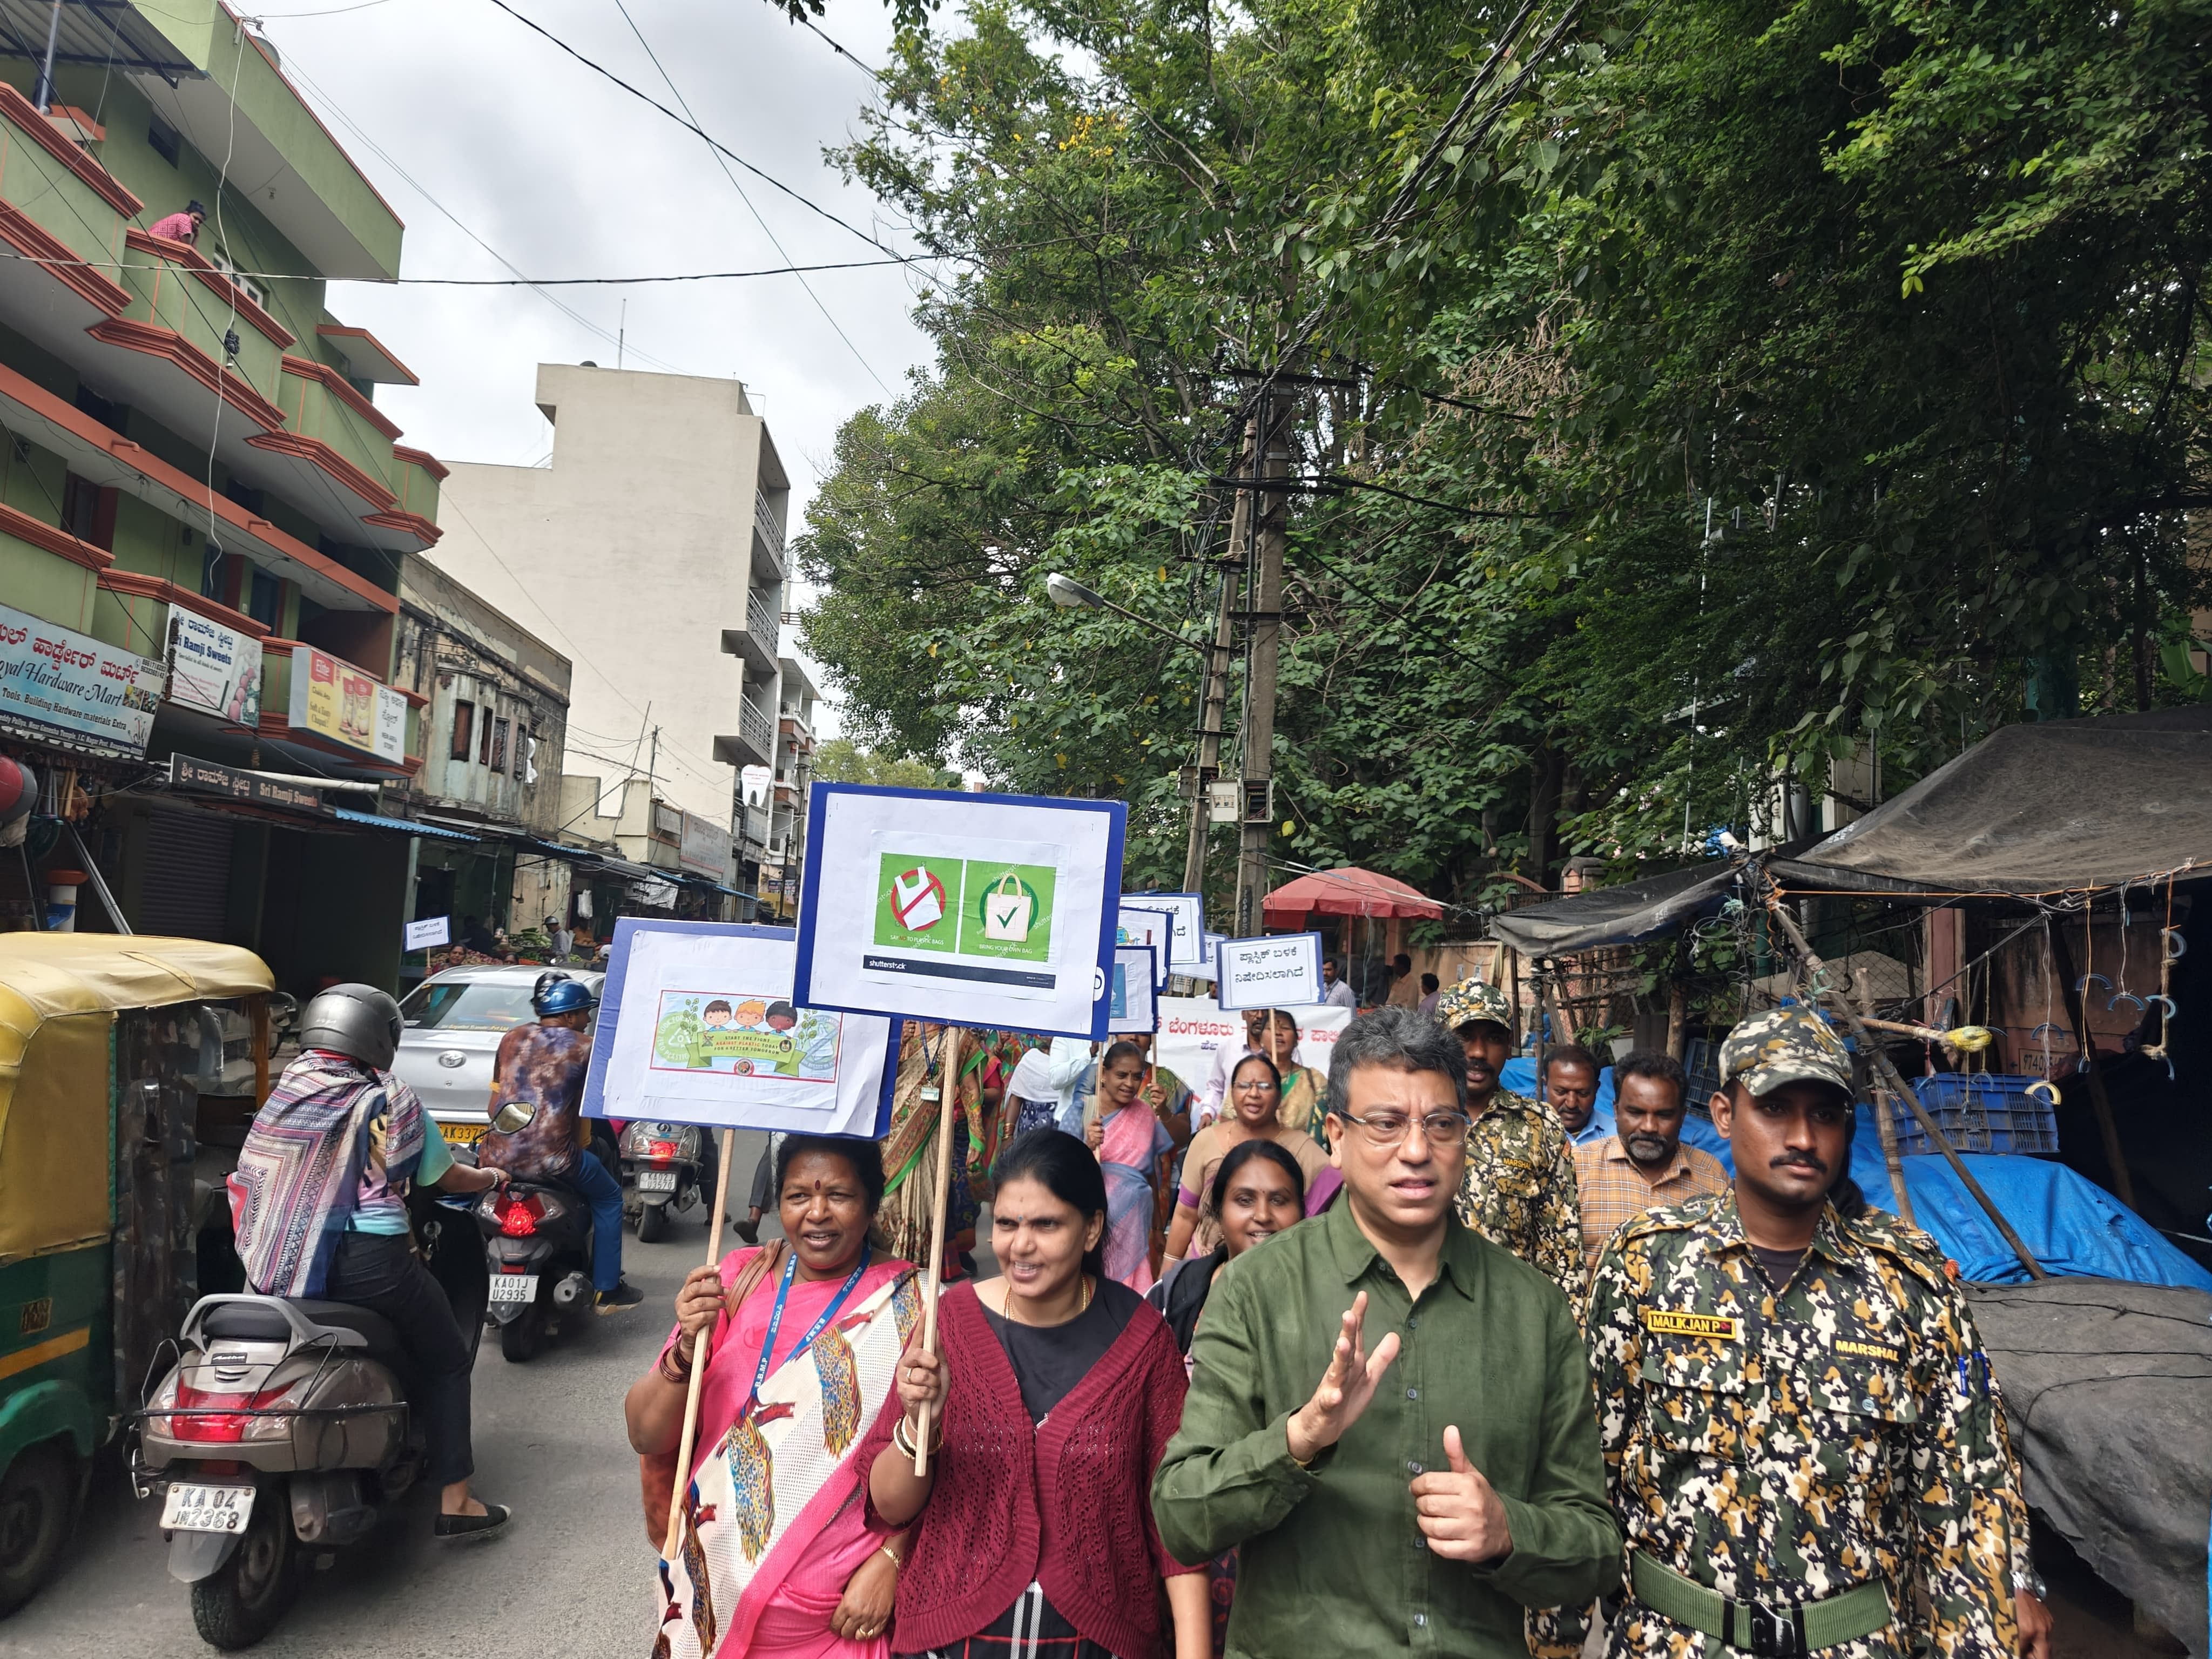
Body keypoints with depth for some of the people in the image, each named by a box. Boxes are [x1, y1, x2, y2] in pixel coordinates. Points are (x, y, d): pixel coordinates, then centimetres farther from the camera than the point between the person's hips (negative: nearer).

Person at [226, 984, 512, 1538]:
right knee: (446, 1361, 11)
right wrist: (491, 1176, 25)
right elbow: (446, 1177, 6)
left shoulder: (282, 1092, 11)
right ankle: (455, 1502, 8)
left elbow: (249, 1178, 19)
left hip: (279, 1264, 6)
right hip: (367, 1259, -5)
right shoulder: (390, 1100, -3)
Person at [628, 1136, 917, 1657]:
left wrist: (890, 1560, -16)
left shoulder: (909, 1305, -12)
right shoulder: (737, 1279, -5)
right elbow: (647, 1436, -6)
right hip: (713, 1594, 3)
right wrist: (689, 1347, -22)